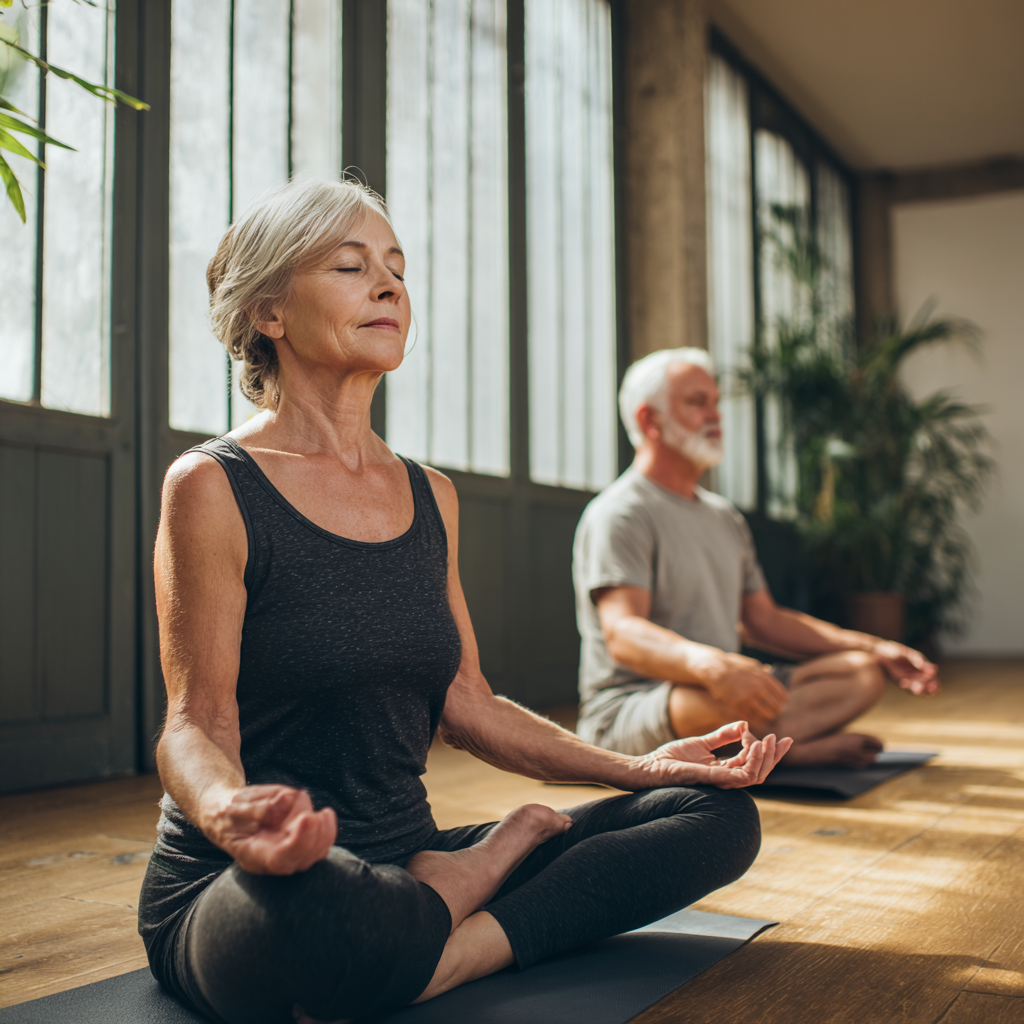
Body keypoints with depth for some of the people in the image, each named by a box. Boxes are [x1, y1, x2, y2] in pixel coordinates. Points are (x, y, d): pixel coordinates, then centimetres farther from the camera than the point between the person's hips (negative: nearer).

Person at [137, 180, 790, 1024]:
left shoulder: (431, 497, 10)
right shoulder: (212, 487, -8)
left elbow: (465, 704, 12)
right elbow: (196, 722, -13)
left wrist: (637, 767, 3)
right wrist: (230, 816, -36)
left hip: (406, 865, 7)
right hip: (233, 895, -6)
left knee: (720, 814, -4)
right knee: (316, 908, -44)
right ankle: (515, 848, -14)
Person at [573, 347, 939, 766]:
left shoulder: (726, 518, 20)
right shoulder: (617, 515, -11)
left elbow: (765, 620, 22)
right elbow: (623, 635, -25)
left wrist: (875, 648, 11)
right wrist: (711, 665, -45)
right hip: (628, 711, -9)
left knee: (865, 669, -3)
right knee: (726, 701, -40)